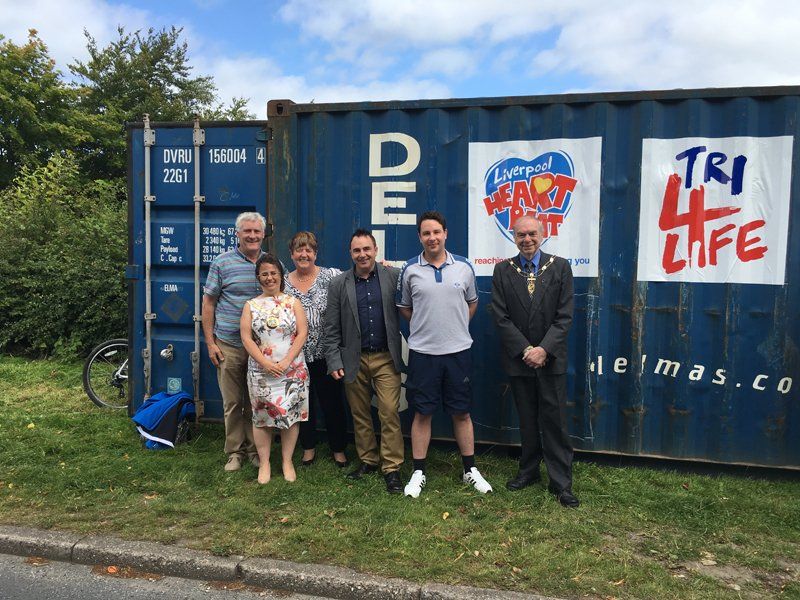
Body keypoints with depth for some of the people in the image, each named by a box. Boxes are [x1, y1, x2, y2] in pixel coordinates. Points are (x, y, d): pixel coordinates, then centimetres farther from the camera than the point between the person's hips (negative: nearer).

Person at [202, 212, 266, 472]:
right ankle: (235, 452, 20)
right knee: (232, 402, 6)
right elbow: (208, 302, 1)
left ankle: (255, 450, 24)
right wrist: (210, 342, -3)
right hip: (229, 345, -2)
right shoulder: (222, 262, -2)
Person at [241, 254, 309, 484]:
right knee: (262, 416, 5)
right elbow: (246, 338, -2)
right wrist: (265, 363, -13)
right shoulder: (251, 305, 5)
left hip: (292, 369, 0)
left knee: (291, 414, 4)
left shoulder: (293, 302, 4)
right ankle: (264, 463, 19)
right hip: (261, 371, 1)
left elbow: (302, 333, -4)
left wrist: (286, 362, -14)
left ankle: (287, 461, 18)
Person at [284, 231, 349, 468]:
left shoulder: (330, 276, -4)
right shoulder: (283, 283, 4)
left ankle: (338, 449, 26)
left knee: (332, 403, 8)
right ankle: (308, 447, 33)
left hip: (325, 353, -2)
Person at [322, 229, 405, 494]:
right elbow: (331, 329, 3)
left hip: (386, 359, -1)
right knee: (360, 415, 11)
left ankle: (392, 468, 6)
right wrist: (334, 362, -3)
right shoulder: (339, 284, 3)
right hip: (354, 360, 2)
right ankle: (367, 460, 27)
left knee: (390, 413, -4)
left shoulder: (393, 276, 0)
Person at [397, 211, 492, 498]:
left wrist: (455, 326, 7)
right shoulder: (410, 270, -1)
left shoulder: (463, 266, 1)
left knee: (462, 412, 10)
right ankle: (418, 472, 19)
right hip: (422, 353, -1)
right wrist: (426, 326, 4)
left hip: (458, 351, 1)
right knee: (422, 413, 7)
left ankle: (470, 469, 23)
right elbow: (404, 308, 11)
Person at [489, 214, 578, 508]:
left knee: (555, 420, 3)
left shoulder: (560, 267, -1)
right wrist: (525, 350, -12)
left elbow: (564, 316, -5)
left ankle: (561, 482, 13)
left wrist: (544, 349, -15)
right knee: (527, 420, 13)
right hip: (518, 359, 1)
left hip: (551, 359, -1)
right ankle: (529, 470, 29)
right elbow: (501, 317, -4)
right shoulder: (502, 270, 1)